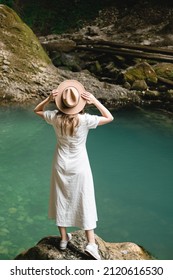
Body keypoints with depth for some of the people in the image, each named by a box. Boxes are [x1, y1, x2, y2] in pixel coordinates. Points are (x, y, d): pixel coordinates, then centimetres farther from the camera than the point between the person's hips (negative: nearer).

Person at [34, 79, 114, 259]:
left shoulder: (55, 118, -13)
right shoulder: (84, 120, -21)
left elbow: (37, 111, 7)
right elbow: (109, 118, -9)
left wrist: (48, 99, -9)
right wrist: (95, 101, -15)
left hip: (61, 165, 3)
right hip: (79, 167, -2)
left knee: (61, 201, 17)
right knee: (85, 203, 8)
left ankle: (64, 238, 31)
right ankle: (91, 243, 9)